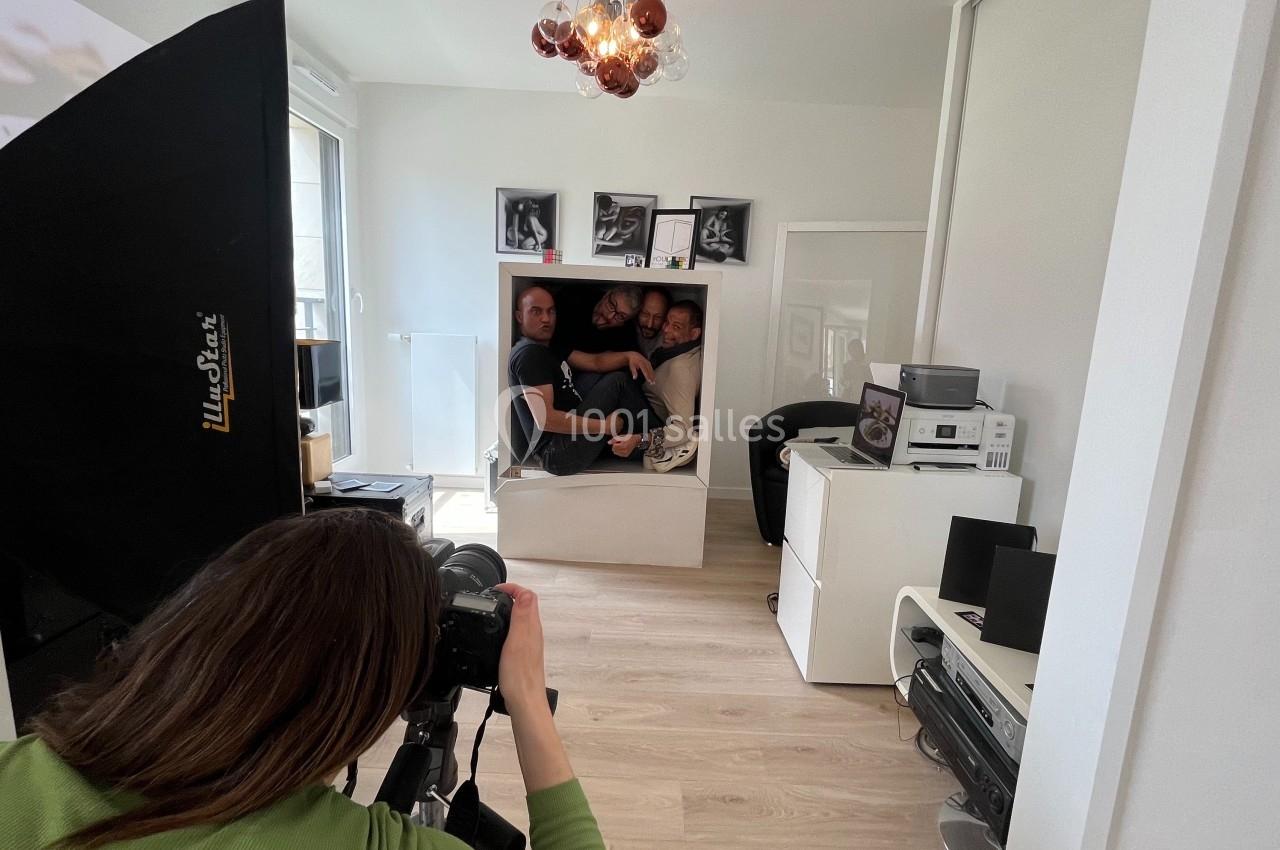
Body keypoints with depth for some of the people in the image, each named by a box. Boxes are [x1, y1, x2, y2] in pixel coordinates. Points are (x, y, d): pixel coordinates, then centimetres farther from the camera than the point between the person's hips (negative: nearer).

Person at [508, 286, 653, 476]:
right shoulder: (528, 354, -12)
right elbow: (545, 418, -23)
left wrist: (628, 356, -7)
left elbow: (595, 362, 13)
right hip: (558, 455, -10)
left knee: (620, 373, 12)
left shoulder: (550, 348, 19)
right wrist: (605, 426, -19)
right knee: (617, 381, -11)